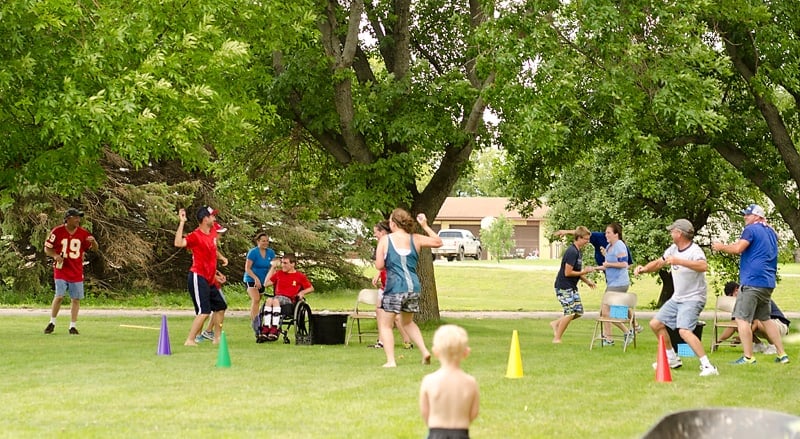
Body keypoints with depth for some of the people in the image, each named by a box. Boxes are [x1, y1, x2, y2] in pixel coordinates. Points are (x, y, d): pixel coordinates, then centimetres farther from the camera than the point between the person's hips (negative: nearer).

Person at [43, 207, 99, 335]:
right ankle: (52, 322, 10)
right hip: (61, 270, -3)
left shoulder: (83, 233, 2)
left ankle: (73, 326, 12)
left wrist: (93, 241, -17)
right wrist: (55, 255, -18)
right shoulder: (57, 231, -5)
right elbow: (47, 248, 2)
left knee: (76, 299, 2)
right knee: (59, 296, -9)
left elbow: (95, 248, 6)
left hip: (77, 271, 3)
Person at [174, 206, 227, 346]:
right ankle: (190, 340, -14)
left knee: (220, 306, 18)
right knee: (204, 312, -17)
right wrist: (182, 223, -34)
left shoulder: (212, 232, 8)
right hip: (198, 278, -9)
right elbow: (178, 243, -35)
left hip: (210, 279, 9)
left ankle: (217, 338, 29)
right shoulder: (195, 236, -17)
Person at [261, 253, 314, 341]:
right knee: (269, 300, -34)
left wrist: (302, 292, -3)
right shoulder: (279, 273, 22)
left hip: (289, 300, -3)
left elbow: (311, 288, 17)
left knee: (275, 301, -37)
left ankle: (275, 329, -43)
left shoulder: (300, 276, 10)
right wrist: (272, 268, 19)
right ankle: (267, 328, -42)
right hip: (277, 297, 4)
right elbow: (266, 284, 18)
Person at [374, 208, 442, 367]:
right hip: (413, 287, 5)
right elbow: (438, 242, 18)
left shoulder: (385, 240, -3)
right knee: (407, 322, 26)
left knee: (385, 325, 7)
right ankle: (424, 351, 12)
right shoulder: (415, 239, 6)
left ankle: (391, 361, -5)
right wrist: (425, 226, 20)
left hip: (394, 287, -5)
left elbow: (379, 265, -6)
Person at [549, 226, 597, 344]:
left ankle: (556, 323, 20)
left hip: (572, 287, 10)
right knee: (570, 312, -8)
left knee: (578, 311, 8)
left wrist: (587, 281, 8)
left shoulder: (578, 252, 11)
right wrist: (584, 272, -15)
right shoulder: (572, 252, -21)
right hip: (564, 287, -10)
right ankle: (557, 338, 3)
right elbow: (568, 273, -23)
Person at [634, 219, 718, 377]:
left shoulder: (694, 251, -22)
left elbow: (703, 266, -42)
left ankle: (707, 366, -28)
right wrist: (644, 269, -2)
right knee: (655, 324, 15)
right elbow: (658, 263, 17)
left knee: (684, 331, -28)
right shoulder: (673, 249, 5)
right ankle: (672, 359, 29)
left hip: (693, 298, -10)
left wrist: (679, 261, -48)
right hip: (677, 298, 10)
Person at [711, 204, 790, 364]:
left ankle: (748, 357, -13)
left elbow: (738, 249, -17)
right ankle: (782, 354, 16)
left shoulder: (751, 229, -7)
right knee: (765, 318, 19)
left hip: (752, 281, -9)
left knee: (742, 318, -7)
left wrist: (720, 247, -3)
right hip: (768, 282, 9)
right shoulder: (771, 232, 19)